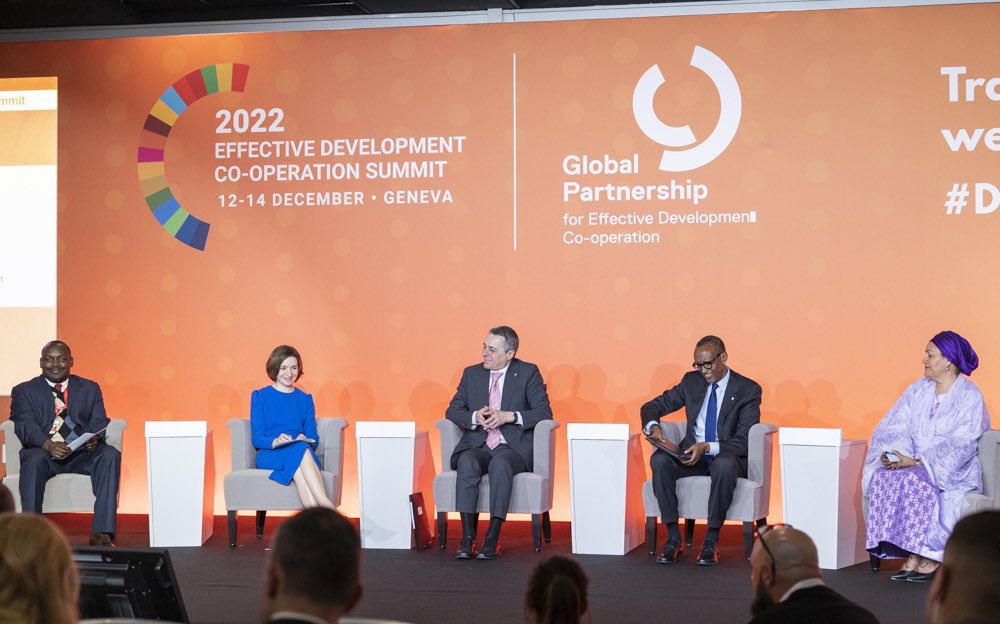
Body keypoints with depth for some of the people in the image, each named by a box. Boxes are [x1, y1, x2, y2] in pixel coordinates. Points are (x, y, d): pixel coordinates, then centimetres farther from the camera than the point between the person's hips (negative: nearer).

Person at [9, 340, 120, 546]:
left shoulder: (90, 388, 20)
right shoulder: (24, 391, 12)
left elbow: (99, 423, 9)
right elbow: (25, 426, -4)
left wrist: (95, 440, -17)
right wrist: (48, 445, -26)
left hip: (83, 454, 2)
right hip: (44, 453, -2)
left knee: (110, 454, -28)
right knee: (34, 459, -36)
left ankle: (102, 532, -33)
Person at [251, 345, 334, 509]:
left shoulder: (305, 399, 23)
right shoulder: (260, 396, 14)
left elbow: (314, 438, 14)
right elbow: (256, 438, 4)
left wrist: (305, 440, -11)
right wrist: (275, 442, -18)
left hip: (304, 453, 2)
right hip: (269, 456, -2)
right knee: (299, 449, -38)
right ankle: (326, 508, -55)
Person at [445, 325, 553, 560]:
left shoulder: (528, 373, 3)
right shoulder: (472, 373, 13)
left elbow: (544, 412, -4)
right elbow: (452, 411, 11)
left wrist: (510, 416, -18)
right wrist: (475, 417, -10)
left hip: (514, 447, -3)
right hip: (477, 446, 3)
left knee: (500, 464, -37)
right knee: (467, 463, -32)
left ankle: (492, 539, -35)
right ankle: (467, 538, -34)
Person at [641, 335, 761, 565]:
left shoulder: (748, 390, -3)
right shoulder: (691, 381, 10)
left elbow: (744, 441, -11)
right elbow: (652, 407, 14)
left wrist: (708, 447, -27)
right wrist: (653, 427, -11)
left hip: (726, 457, -4)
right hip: (691, 454, 4)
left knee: (724, 465, -41)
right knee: (659, 460, -29)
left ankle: (711, 541, -31)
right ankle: (673, 539, -27)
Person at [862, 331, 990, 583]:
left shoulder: (969, 396, -7)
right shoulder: (917, 390, 12)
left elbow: (961, 445, -17)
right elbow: (894, 426, 6)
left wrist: (917, 461, -26)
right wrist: (891, 452, -17)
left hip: (954, 471, -5)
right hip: (914, 466, 5)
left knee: (913, 480, -35)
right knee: (882, 476, -27)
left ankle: (929, 557, -26)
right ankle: (913, 555, -27)